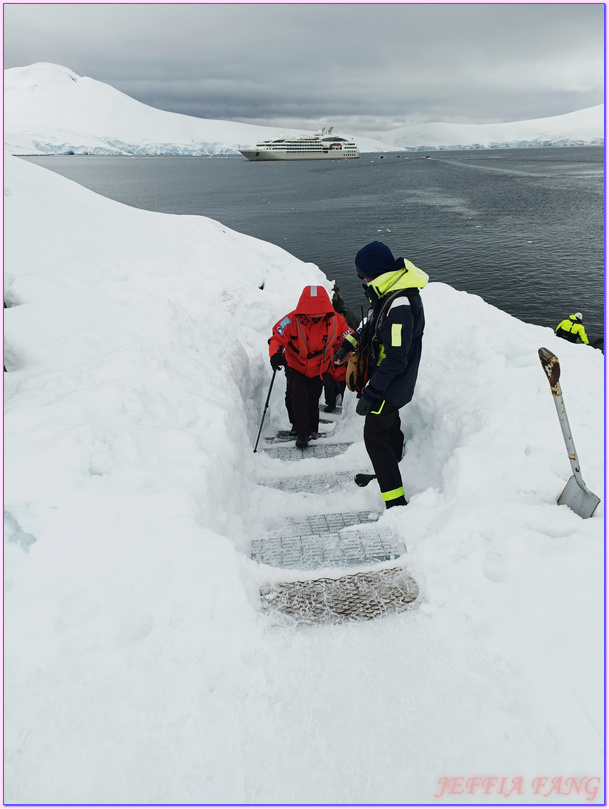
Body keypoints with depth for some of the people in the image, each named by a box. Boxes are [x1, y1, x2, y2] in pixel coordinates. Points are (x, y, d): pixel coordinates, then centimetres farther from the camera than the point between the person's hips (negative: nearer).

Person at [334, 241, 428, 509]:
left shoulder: (399, 307, -32)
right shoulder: (388, 291, 0)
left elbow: (395, 361, -31)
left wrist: (370, 394, -27)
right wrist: (349, 343, 16)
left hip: (392, 384, -10)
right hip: (385, 378, 10)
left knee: (375, 435, -5)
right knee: (389, 425, 25)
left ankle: (396, 502, 0)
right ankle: (387, 474, 48)